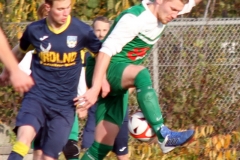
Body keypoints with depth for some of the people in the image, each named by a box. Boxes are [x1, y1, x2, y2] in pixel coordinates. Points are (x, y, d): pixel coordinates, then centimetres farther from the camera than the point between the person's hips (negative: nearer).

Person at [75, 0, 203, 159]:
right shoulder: (134, 18, -20)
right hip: (103, 71, -9)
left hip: (118, 81, 9)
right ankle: (164, 136, -50)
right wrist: (95, 88, -35)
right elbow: (107, 50, -27)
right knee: (141, 73, -38)